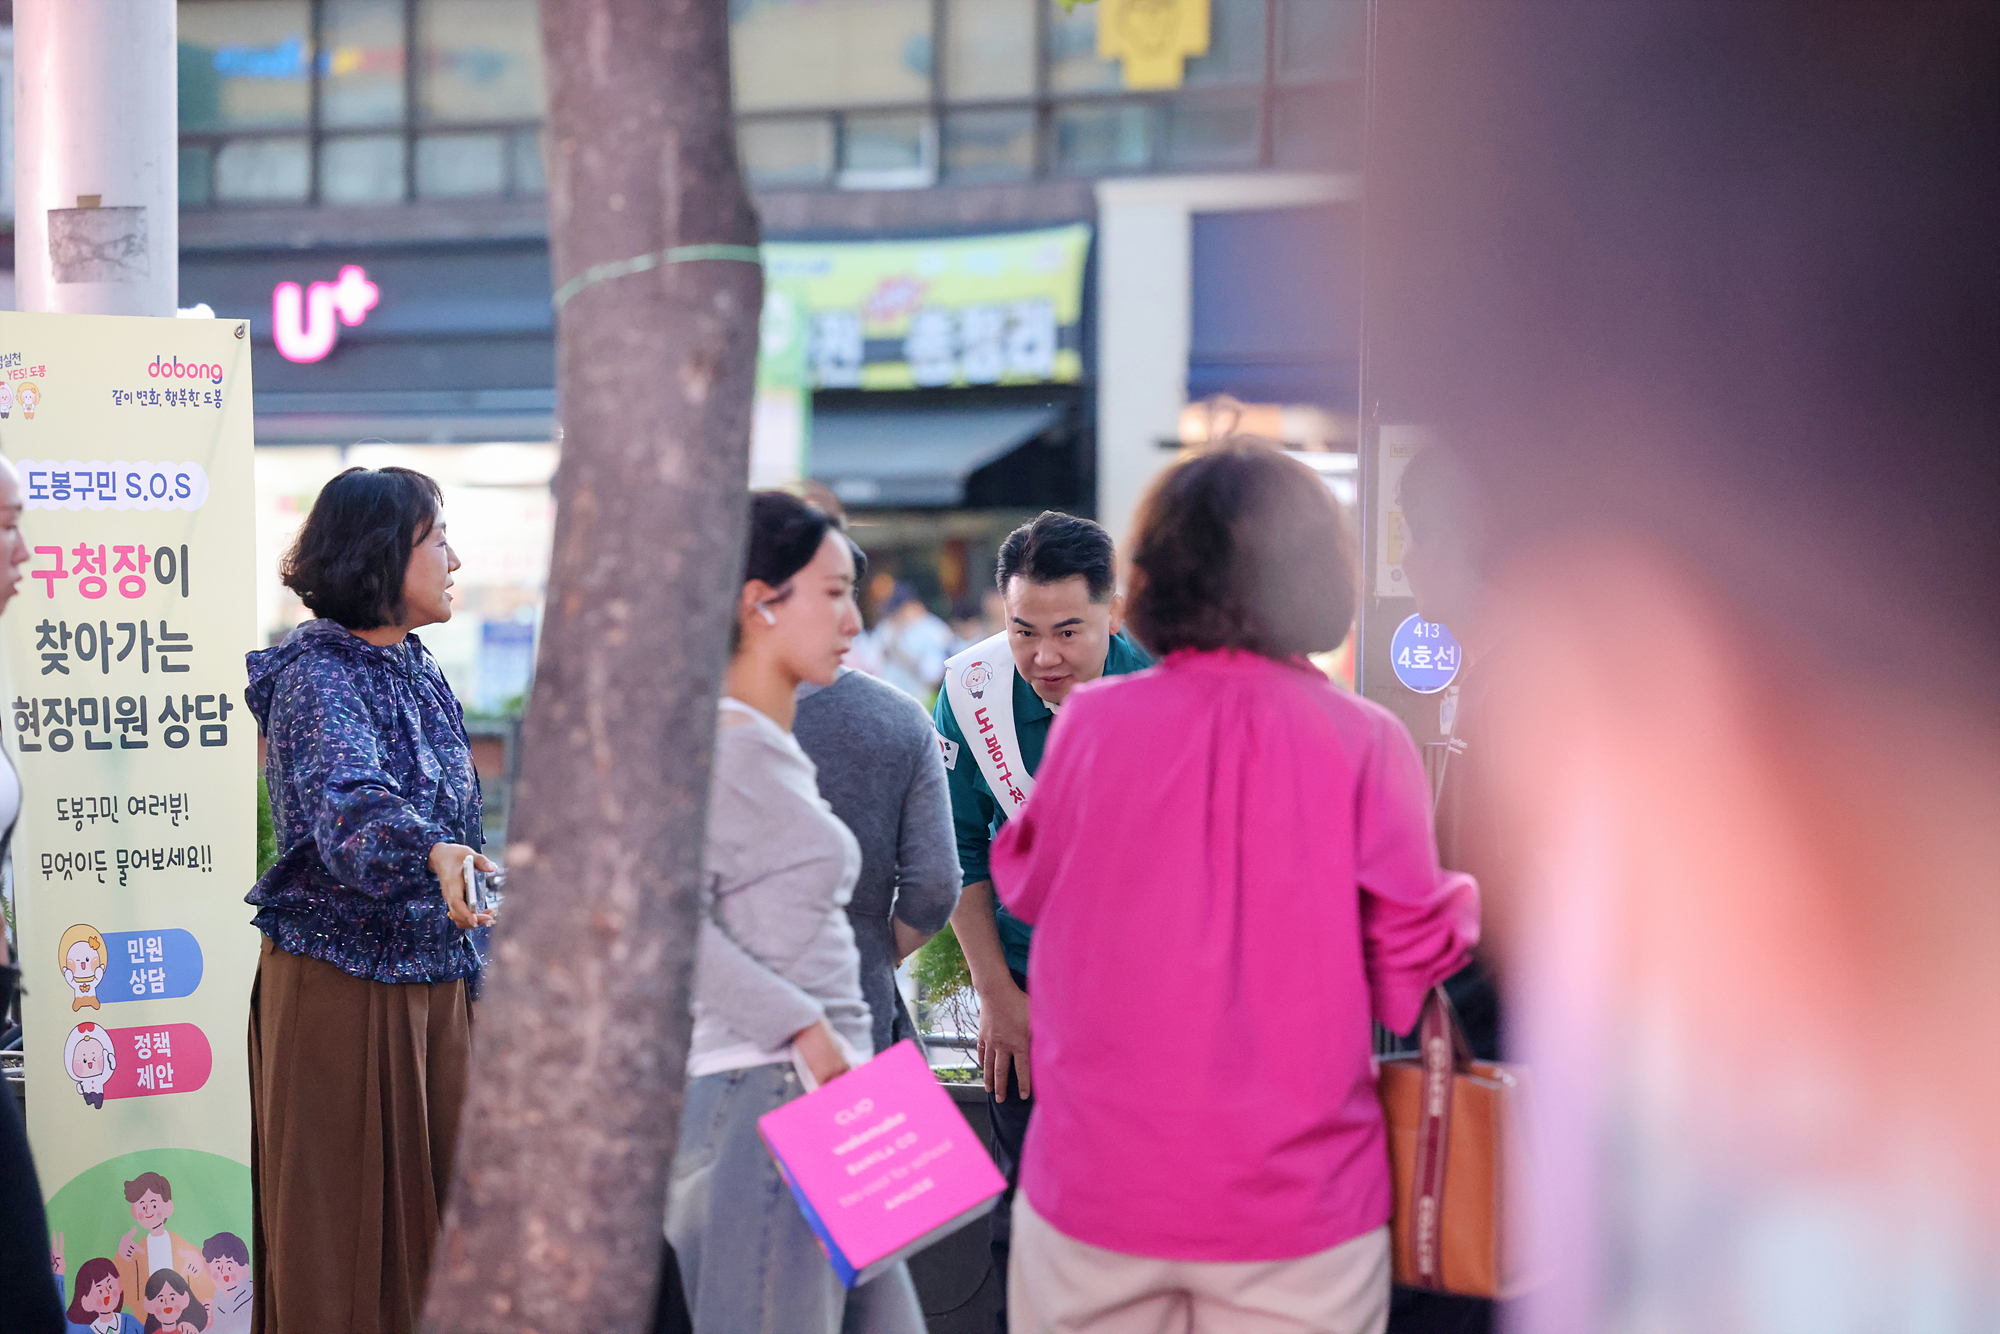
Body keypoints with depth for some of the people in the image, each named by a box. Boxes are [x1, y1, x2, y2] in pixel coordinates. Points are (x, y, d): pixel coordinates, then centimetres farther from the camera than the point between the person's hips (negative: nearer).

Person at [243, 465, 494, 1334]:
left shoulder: (417, 670, 10)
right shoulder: (316, 677, -15)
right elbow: (346, 805, -34)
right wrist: (430, 856, -53)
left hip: (435, 977, 8)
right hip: (343, 978, -8)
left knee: (432, 1194, 10)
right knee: (341, 1218, 0)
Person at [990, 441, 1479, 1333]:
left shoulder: (1093, 723, -4)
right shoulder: (1364, 742, -8)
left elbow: (1023, 886, 13)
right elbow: (1408, 981, -4)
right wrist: (1464, 903, 15)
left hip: (1097, 1192, 1)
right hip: (1297, 1209, -1)